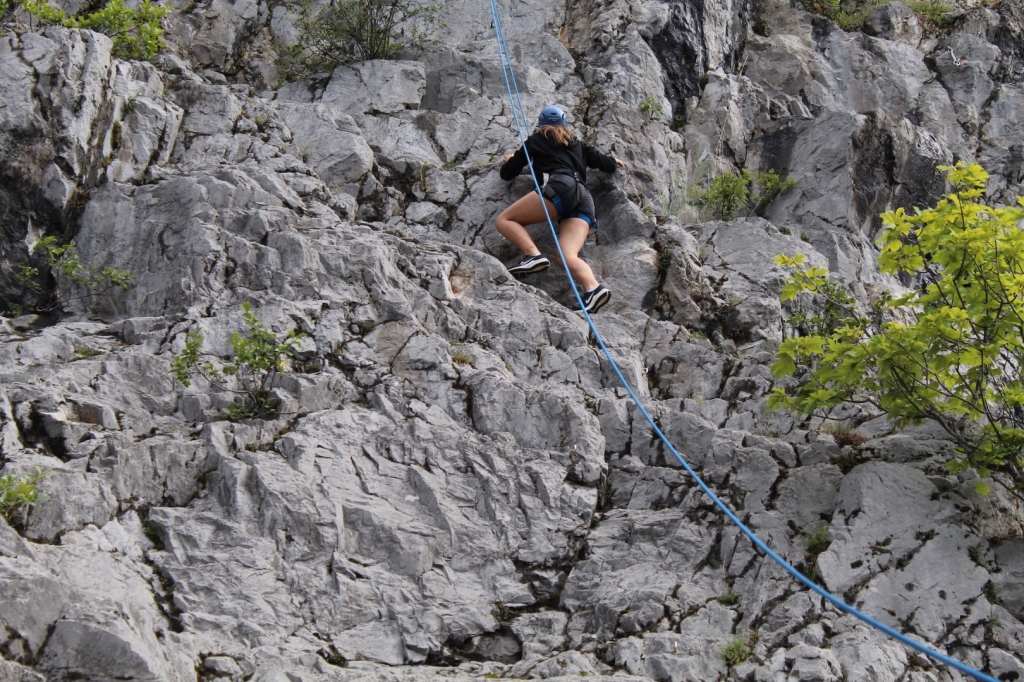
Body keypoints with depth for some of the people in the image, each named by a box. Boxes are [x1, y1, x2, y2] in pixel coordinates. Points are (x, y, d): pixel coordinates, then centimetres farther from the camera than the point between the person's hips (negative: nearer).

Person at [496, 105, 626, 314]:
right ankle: (593, 288, -43)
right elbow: (601, 161, 32)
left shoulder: (537, 139, 23)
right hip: (584, 198, 5)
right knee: (568, 256, -14)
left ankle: (533, 255, -26)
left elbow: (507, 173, 26)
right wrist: (614, 162, 56)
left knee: (504, 220, -1)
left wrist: (510, 161, 50)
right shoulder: (577, 144, 33)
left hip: (561, 187, -5)